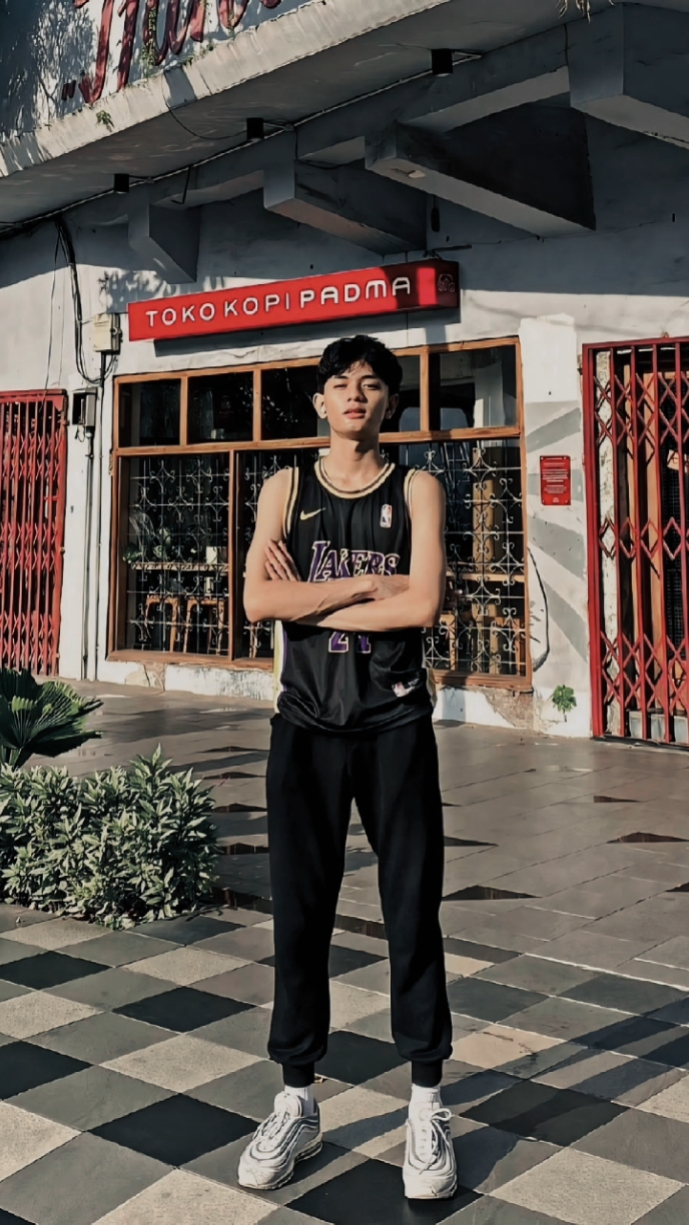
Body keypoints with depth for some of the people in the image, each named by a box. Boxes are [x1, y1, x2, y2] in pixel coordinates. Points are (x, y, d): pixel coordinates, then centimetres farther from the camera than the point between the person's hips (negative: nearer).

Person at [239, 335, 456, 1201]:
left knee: (413, 911, 3)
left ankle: (427, 1106, 16)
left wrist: (308, 600, -7)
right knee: (300, 916, 6)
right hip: (307, 726, 1)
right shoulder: (286, 489, 8)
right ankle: (297, 1103, 19)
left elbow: (422, 605, -10)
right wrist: (368, 584, -9)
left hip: (396, 727, -1)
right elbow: (258, 601, -7)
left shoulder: (416, 490, 5)